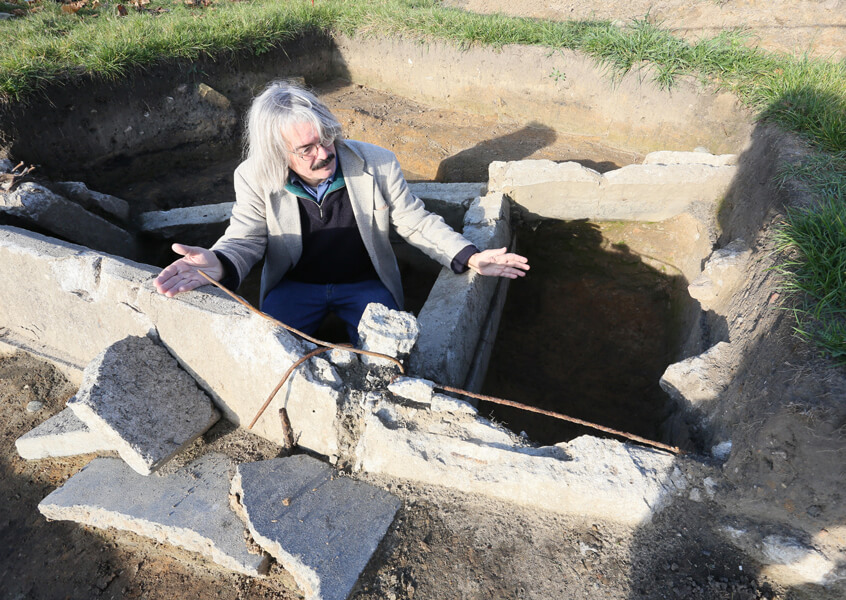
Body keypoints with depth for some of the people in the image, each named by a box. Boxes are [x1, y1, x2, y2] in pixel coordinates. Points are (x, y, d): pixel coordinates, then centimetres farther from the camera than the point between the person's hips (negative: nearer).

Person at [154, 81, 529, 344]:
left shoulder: (378, 165, -15)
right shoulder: (255, 178, -14)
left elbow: (416, 222, -6)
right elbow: (245, 240, -9)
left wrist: (469, 258, -18)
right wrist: (218, 264, -35)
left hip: (366, 284, 0)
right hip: (294, 285, 1)